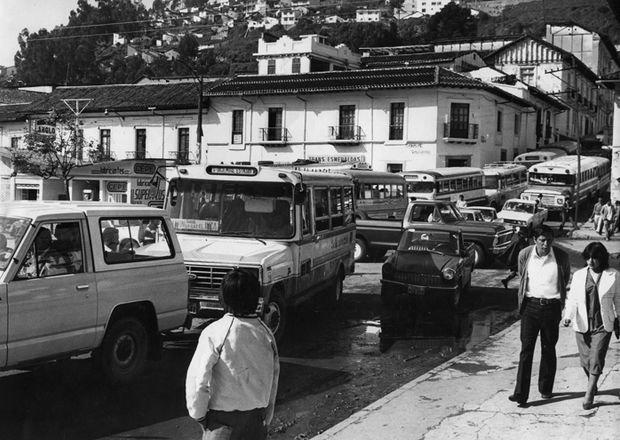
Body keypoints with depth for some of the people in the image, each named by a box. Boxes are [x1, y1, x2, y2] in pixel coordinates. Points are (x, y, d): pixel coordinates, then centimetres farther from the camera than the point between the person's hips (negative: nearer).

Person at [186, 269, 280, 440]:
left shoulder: (214, 333, -16)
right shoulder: (266, 334, -1)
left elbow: (197, 379, -16)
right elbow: (273, 382, 7)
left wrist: (198, 414, -1)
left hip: (223, 419, -4)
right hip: (256, 418, 5)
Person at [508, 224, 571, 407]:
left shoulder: (561, 257, -6)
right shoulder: (524, 255, -3)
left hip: (551, 307, 0)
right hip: (530, 305, 0)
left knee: (548, 349, 11)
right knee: (526, 349, -5)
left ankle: (546, 389, 26)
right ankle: (521, 394, -7)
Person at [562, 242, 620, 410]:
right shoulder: (578, 275, 3)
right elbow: (572, 298, 4)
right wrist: (568, 316, -11)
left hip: (603, 326, -2)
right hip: (582, 325, 2)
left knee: (596, 359, -9)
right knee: (585, 360, 9)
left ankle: (589, 394, -1)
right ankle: (593, 385, 36)